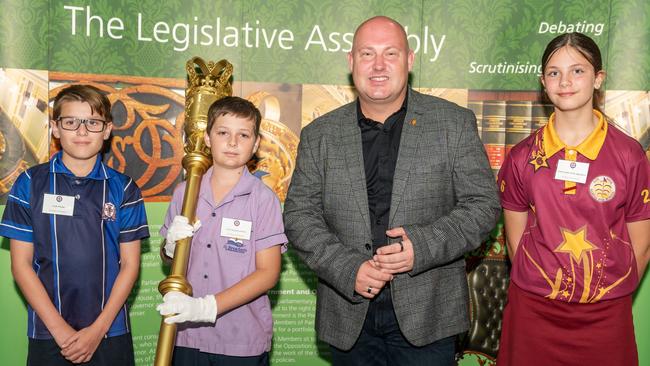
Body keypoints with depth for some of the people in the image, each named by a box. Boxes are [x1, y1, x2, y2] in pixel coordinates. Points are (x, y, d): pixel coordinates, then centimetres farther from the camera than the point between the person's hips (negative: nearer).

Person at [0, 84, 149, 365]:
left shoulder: (123, 189, 0)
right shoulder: (31, 184, -1)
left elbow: (129, 263, -1)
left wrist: (98, 329, -9)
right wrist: (59, 328, -9)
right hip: (47, 335, 0)